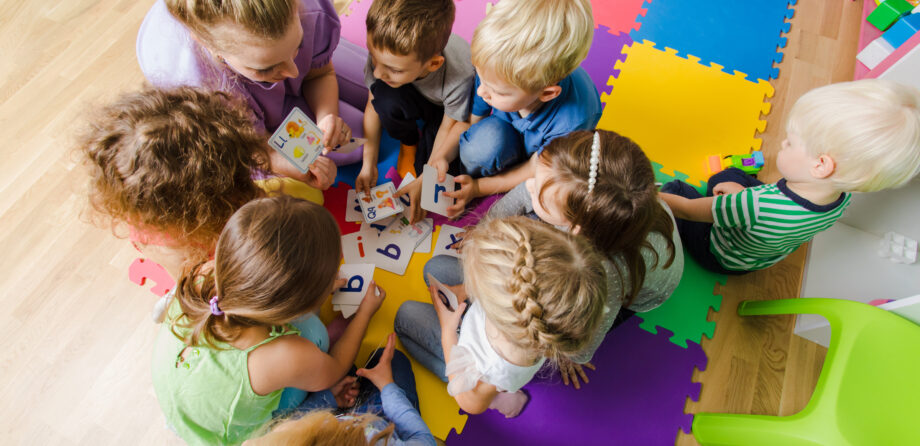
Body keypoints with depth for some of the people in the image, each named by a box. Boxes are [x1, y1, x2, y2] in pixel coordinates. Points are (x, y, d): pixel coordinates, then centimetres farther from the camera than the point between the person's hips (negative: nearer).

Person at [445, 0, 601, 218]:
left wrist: (478, 187, -21)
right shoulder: (495, 72, -31)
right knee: (484, 141, -33)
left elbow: (538, 169, -22)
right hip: (506, 132, 1)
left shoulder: (572, 123, -39)